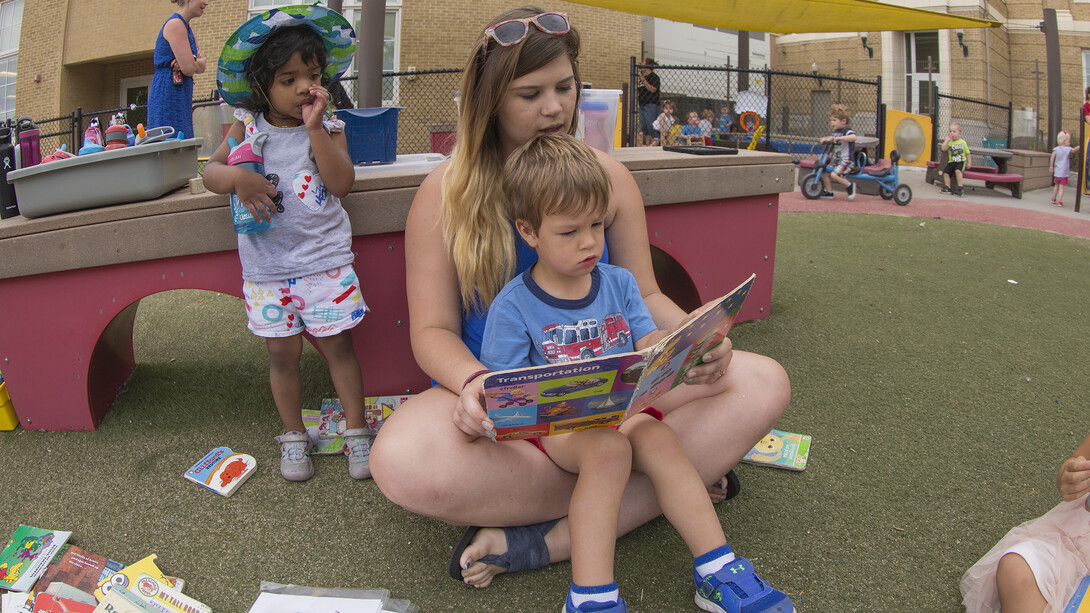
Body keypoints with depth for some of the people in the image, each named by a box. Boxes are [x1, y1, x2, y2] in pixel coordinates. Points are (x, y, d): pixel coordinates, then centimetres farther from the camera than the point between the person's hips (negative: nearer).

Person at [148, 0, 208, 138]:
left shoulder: (187, 28, 19)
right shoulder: (175, 24, -10)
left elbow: (201, 68, 13)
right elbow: (188, 69, -18)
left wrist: (190, 62, -9)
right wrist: (198, 62, 5)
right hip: (168, 95, -9)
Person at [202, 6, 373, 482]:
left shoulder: (329, 129, -2)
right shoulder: (246, 127, 3)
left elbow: (342, 183, -15)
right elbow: (210, 171, 5)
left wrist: (315, 128, -20)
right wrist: (238, 178, -16)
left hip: (324, 261, -2)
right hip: (266, 266, 2)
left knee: (336, 345, 4)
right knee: (283, 353, 10)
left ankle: (357, 432, 19)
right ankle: (293, 435, 27)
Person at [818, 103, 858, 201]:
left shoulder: (847, 130, -14)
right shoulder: (836, 131, 14)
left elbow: (853, 137, -35)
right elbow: (832, 138, 35)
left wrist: (839, 138, -40)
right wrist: (825, 140, 14)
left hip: (847, 161, -9)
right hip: (837, 161, 9)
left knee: (834, 174, -26)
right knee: (824, 172, 2)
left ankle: (850, 185, -5)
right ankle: (829, 192, 12)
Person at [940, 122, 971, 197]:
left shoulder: (962, 142, 2)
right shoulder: (949, 142, 5)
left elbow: (968, 153, 10)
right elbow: (943, 149, -13)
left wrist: (969, 162, 3)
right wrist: (947, 140, -15)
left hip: (961, 161, -3)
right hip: (951, 162, 3)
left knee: (958, 170, -30)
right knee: (946, 172, -14)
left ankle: (960, 188, -25)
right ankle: (947, 188, -1)